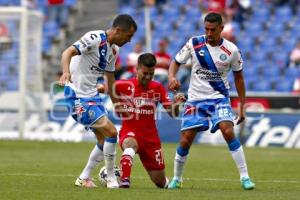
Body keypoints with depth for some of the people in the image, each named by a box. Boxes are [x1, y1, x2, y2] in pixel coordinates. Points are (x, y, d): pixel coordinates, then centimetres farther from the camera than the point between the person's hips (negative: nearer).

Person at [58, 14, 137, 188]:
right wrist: (66, 72, -50)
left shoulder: (114, 50, 9)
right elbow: (69, 52, -31)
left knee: (104, 140, 12)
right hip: (78, 96, -9)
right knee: (111, 132, -15)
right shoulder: (95, 38, -18)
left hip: (92, 95, 9)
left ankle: (84, 178, 25)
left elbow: (110, 79, 20)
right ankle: (111, 179, -3)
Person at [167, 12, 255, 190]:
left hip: (219, 98, -1)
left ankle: (245, 177, -17)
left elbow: (238, 77, 5)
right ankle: (176, 179, 20)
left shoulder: (231, 50, -7)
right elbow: (176, 62, 2)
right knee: (185, 141, -3)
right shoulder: (194, 43, -7)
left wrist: (242, 106, 4)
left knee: (228, 131, -24)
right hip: (195, 99, 1)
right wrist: (172, 77, -21)